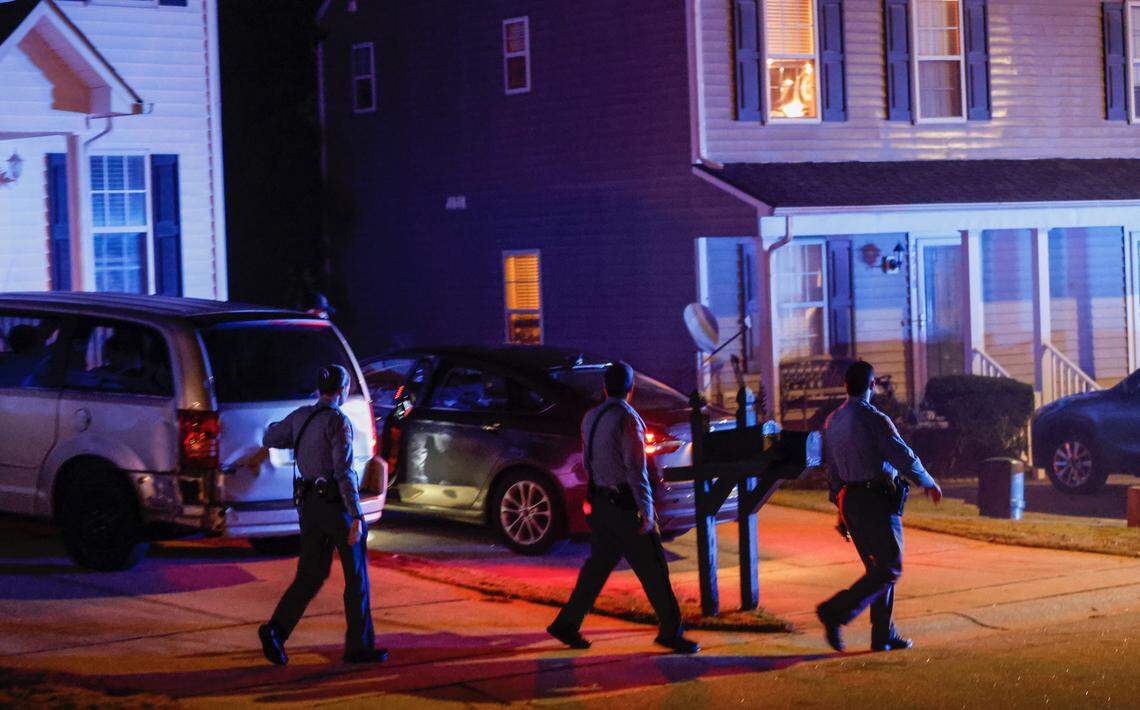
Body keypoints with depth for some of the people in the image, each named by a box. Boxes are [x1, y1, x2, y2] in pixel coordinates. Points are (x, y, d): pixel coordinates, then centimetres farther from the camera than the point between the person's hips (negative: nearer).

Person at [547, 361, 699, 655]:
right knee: (652, 567, -2)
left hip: (599, 503, 8)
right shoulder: (628, 419, -15)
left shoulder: (590, 418, 8)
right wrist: (647, 512, -18)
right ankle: (670, 631, 1)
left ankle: (566, 623, 14)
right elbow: (636, 469, -19)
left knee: (598, 565, 15)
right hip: (624, 504, -8)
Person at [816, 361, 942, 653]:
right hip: (877, 500, -8)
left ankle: (883, 636, 13)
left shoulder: (832, 421, 9)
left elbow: (832, 469, 14)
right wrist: (930, 484, 4)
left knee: (878, 568, 15)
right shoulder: (874, 420, -14)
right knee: (889, 569, -3)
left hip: (849, 500, 8)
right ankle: (835, 611, -15)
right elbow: (905, 458, -13)